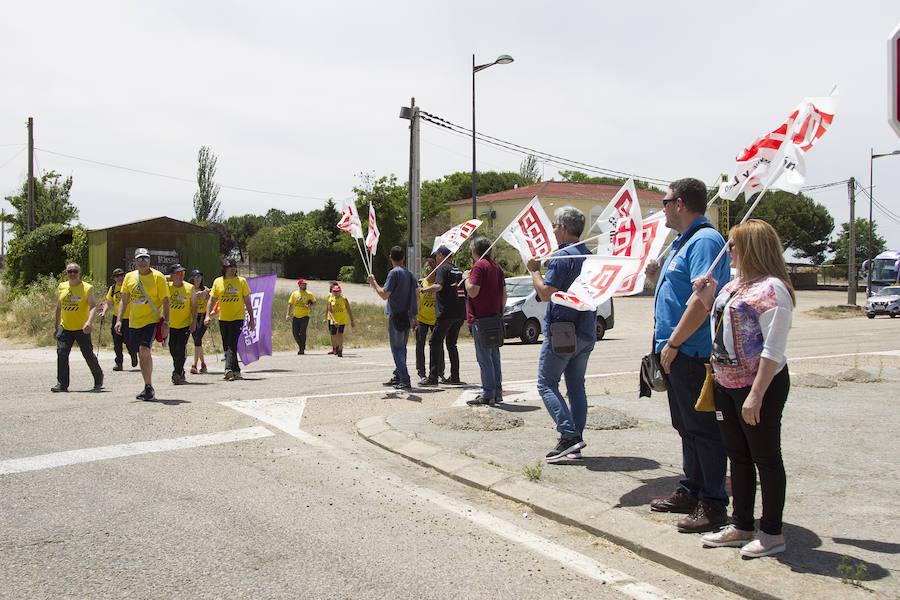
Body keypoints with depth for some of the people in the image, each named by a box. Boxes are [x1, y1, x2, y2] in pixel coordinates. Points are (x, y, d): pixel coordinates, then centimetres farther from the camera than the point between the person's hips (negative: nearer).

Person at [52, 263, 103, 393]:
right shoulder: (61, 287, 9)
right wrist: (56, 326, 20)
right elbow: (59, 308, 19)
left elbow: (93, 306, -15)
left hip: (82, 328, -4)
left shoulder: (87, 288, -6)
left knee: (88, 354, 0)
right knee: (61, 352, -9)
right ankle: (62, 384, -3)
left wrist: (89, 322, -31)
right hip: (65, 327, 4)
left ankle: (98, 379, 23)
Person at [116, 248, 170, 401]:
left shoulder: (158, 277, -3)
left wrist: (166, 322, -12)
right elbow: (124, 301, 15)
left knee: (144, 350, -21)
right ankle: (148, 387, 23)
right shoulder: (129, 277, 9)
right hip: (134, 322, 5)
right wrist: (119, 320, 5)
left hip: (152, 320, -5)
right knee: (141, 354, 11)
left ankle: (148, 387, -14)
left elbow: (165, 301, -4)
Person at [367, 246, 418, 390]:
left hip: (396, 316, -8)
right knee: (401, 348, 17)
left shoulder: (394, 272, -11)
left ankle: (405, 381, -8)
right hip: (408, 317, 8)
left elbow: (384, 295, -14)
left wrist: (373, 282, -1)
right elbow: (416, 298, 16)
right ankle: (397, 376, 24)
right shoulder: (410, 274, 13)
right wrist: (414, 317, 22)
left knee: (397, 349, -4)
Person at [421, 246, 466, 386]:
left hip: (446, 312, -8)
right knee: (451, 344, 16)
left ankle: (433, 377, -8)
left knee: (435, 343, -3)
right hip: (460, 313, 8)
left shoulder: (443, 268, -6)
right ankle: (455, 377, 14)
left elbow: (439, 286, -20)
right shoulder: (458, 270, 16)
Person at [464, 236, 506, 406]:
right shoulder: (497, 267, 15)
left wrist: (466, 277, -3)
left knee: (484, 357, -5)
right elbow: (504, 294, 17)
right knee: (494, 355, 13)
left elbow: (472, 291, -19)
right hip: (495, 317, 9)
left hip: (481, 318, -9)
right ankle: (497, 393, 17)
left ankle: (487, 394, -4)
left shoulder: (479, 266, -12)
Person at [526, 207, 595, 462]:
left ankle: (569, 435, -13)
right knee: (576, 385, 11)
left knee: (547, 384, -2)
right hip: (586, 333, 8)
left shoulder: (563, 257, -14)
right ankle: (575, 442, 13)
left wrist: (534, 270, -4)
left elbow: (545, 293, -18)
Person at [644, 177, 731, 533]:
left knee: (702, 427, -3)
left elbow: (703, 297, -25)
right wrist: (656, 276, 9)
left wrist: (673, 343, -23)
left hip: (693, 353, -11)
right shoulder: (683, 241, 18)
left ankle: (713, 504, 6)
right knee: (687, 426, 17)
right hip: (678, 354, 11)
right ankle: (690, 492, 29)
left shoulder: (705, 240, -15)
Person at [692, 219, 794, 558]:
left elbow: (773, 350, -20)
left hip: (761, 384, -9)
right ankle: (741, 526, 27)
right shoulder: (735, 285, 12)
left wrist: (756, 394, -24)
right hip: (726, 384, 9)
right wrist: (707, 300, 8)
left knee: (765, 458, 3)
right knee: (738, 456, 15)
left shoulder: (771, 288, -15)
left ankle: (772, 533, 15)